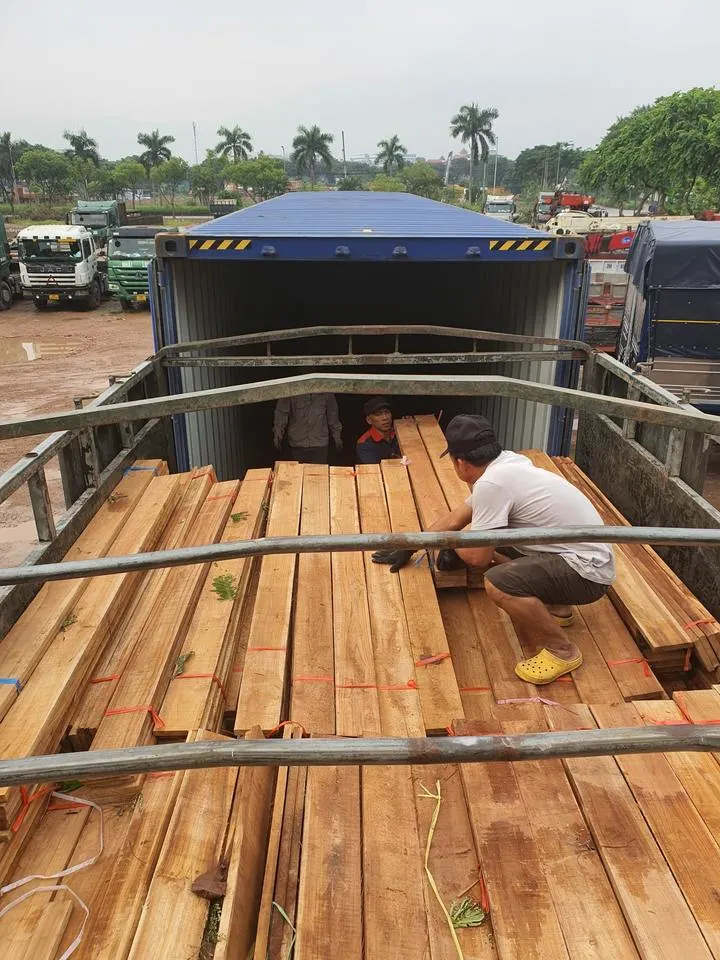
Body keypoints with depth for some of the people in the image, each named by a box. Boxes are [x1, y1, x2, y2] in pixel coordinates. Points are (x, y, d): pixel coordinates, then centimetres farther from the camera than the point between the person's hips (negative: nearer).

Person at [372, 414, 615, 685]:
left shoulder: (490, 483, -23)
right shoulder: (505, 463, 5)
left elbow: (479, 557, -13)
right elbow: (455, 519, 16)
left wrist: (452, 545, 9)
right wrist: (407, 548, 23)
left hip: (588, 571, -10)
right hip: (582, 552, 10)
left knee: (497, 583, -29)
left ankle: (563, 651, -5)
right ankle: (554, 608, 23)